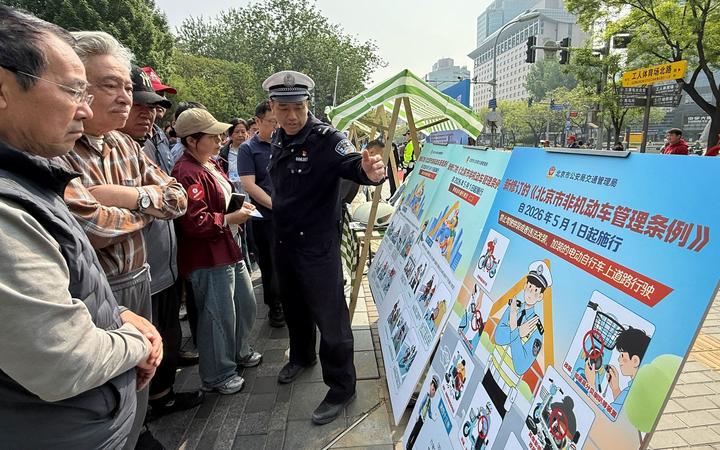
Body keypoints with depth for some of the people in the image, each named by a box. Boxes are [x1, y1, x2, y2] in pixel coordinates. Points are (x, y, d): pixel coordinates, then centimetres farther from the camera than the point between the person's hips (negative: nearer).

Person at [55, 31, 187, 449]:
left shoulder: (127, 146, 6)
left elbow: (178, 197, 1)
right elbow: (94, 227, -28)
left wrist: (122, 195, -16)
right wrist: (149, 202, -10)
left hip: (139, 284, 7)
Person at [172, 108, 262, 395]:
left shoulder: (210, 163, 10)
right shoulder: (186, 173, -21)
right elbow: (195, 221, -27)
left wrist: (238, 206, 8)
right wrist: (230, 218, -18)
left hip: (230, 248, 10)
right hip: (208, 257, -10)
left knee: (245, 304, 22)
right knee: (219, 316, 3)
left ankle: (239, 352, 44)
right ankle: (217, 376, 23)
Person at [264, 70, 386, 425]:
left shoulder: (326, 138, -17)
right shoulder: (278, 139, 5)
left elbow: (352, 164, -33)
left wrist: (370, 172, -54)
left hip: (317, 244, -7)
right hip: (284, 241, 8)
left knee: (329, 315, 0)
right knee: (293, 305, 24)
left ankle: (341, 388, 17)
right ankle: (301, 356, 48)